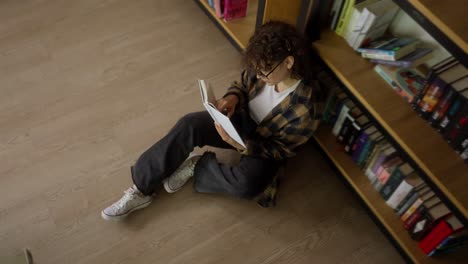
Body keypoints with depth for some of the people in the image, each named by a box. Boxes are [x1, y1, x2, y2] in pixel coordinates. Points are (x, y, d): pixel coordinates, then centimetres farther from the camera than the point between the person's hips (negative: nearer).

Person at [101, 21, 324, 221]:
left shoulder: (307, 107, -29)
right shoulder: (263, 66, -16)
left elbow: (280, 150, -20)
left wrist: (240, 144, -34)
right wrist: (233, 97, -18)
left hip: (264, 147, -4)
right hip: (240, 117, 4)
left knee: (246, 184, -36)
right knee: (189, 125, -24)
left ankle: (196, 166, -8)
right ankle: (142, 189, -13)